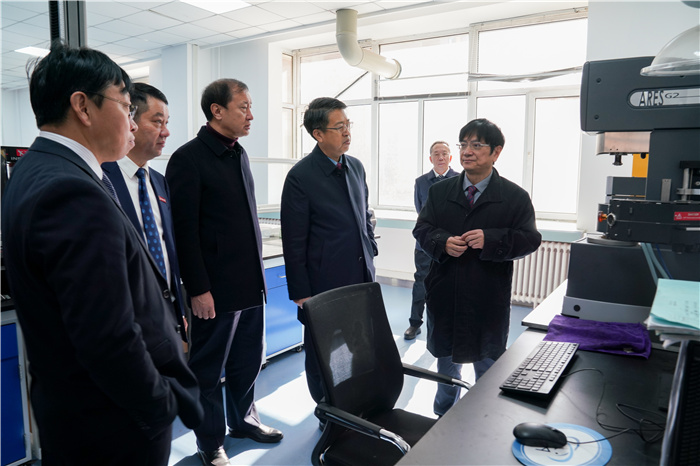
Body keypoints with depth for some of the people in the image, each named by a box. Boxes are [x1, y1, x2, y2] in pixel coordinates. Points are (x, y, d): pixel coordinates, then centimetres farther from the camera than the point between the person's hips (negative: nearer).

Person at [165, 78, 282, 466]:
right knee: (208, 368, 10)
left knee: (248, 360, 19)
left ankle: (243, 419, 41)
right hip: (215, 289, -7)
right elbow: (185, 230, -15)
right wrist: (198, 289, -15)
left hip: (250, 283, 7)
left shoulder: (238, 153, 12)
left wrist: (257, 269, 15)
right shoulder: (189, 159, -12)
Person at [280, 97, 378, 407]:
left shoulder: (356, 167, 7)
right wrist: (301, 295, -9)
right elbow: (294, 243, -11)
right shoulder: (301, 177, -13)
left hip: (362, 277, 6)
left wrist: (371, 253, 15)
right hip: (325, 283, -5)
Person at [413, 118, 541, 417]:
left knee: (488, 366, 14)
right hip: (445, 294, 3)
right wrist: (443, 243, -19)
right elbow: (422, 229, 2)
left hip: (488, 300, -2)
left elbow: (529, 239, -10)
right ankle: (443, 418, 43)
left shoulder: (515, 197, -5)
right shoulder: (439, 192, 4)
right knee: (446, 359, 21)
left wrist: (490, 240, -25)